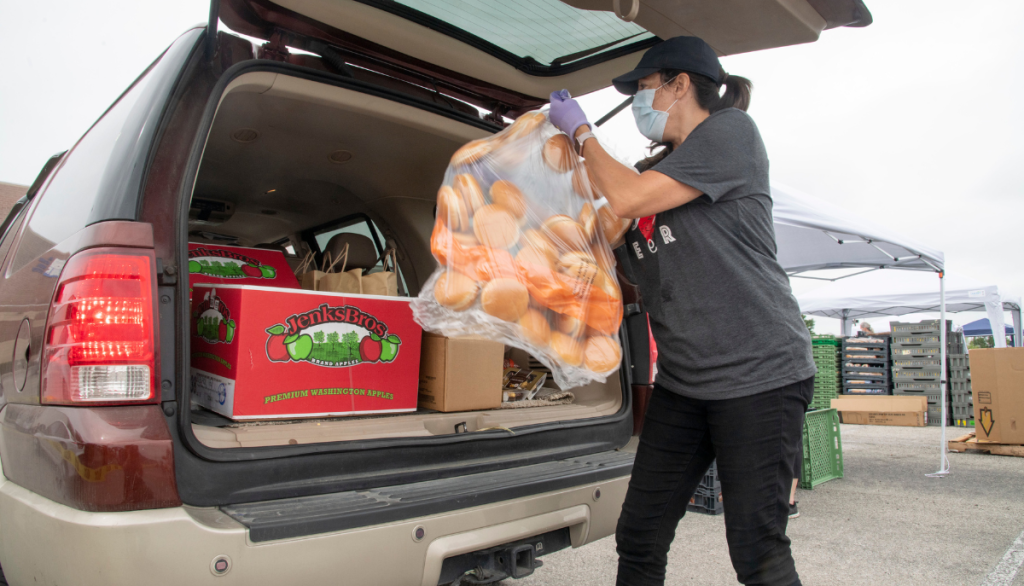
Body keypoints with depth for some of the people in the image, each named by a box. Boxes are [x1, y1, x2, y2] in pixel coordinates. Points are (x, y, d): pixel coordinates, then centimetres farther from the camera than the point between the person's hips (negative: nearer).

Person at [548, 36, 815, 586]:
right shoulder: (656, 169, 19)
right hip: (682, 382, 7)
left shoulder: (731, 130, -4)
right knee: (638, 539, 6)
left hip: (759, 374, -7)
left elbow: (628, 199, -15)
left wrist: (582, 132, 1)